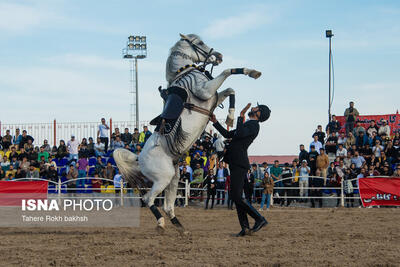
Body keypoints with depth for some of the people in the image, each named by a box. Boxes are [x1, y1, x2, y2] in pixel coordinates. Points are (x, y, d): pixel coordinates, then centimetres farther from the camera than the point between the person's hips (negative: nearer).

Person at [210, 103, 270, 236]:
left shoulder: (254, 125, -6)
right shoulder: (247, 125, 24)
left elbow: (240, 134, -24)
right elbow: (227, 134, 29)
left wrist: (241, 116, -16)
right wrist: (215, 122, 26)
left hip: (240, 164, -10)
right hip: (235, 164, 10)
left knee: (237, 197, -14)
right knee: (236, 197, 7)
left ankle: (260, 219, -10)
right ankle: (245, 227, 7)